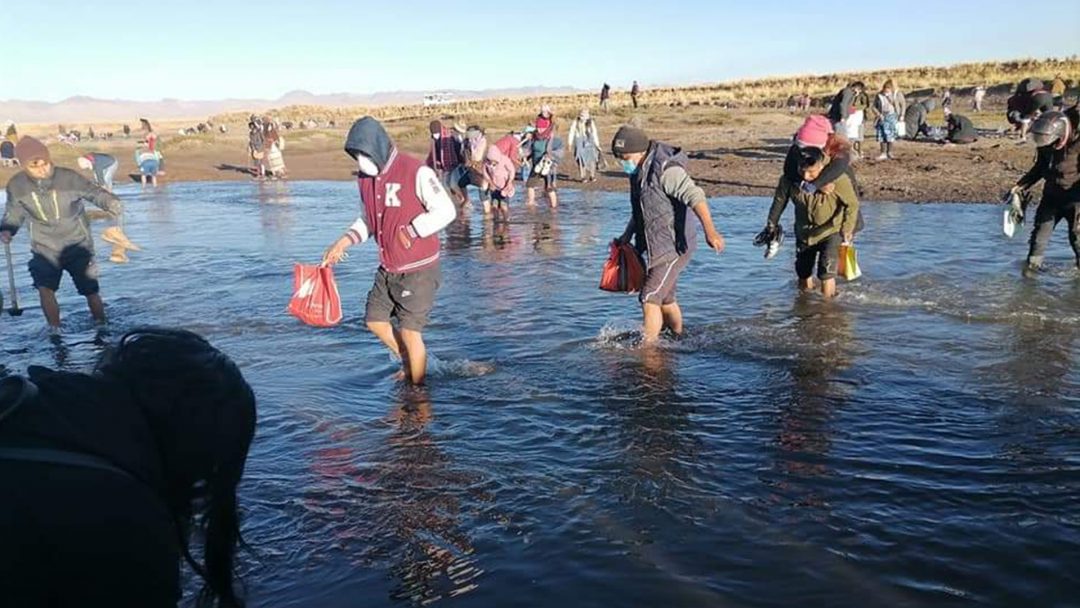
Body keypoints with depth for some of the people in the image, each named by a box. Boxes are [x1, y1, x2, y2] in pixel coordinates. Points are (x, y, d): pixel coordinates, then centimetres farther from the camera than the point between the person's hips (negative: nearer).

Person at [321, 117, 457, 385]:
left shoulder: (416, 172, -19)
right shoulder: (366, 177, 4)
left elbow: (446, 211, -19)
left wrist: (410, 231, -23)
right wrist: (345, 241, 2)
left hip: (418, 269, -8)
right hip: (388, 269, 8)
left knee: (410, 332, -1)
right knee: (375, 321, 16)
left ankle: (417, 387, 21)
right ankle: (409, 364, 39)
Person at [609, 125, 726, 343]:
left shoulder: (665, 170, -21)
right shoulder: (639, 171, 9)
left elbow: (695, 196, -33)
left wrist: (709, 230, -45)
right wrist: (627, 235, 19)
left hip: (675, 247, -9)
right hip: (658, 247, 9)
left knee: (649, 299, -12)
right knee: (665, 299, 20)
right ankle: (679, 340, 39)